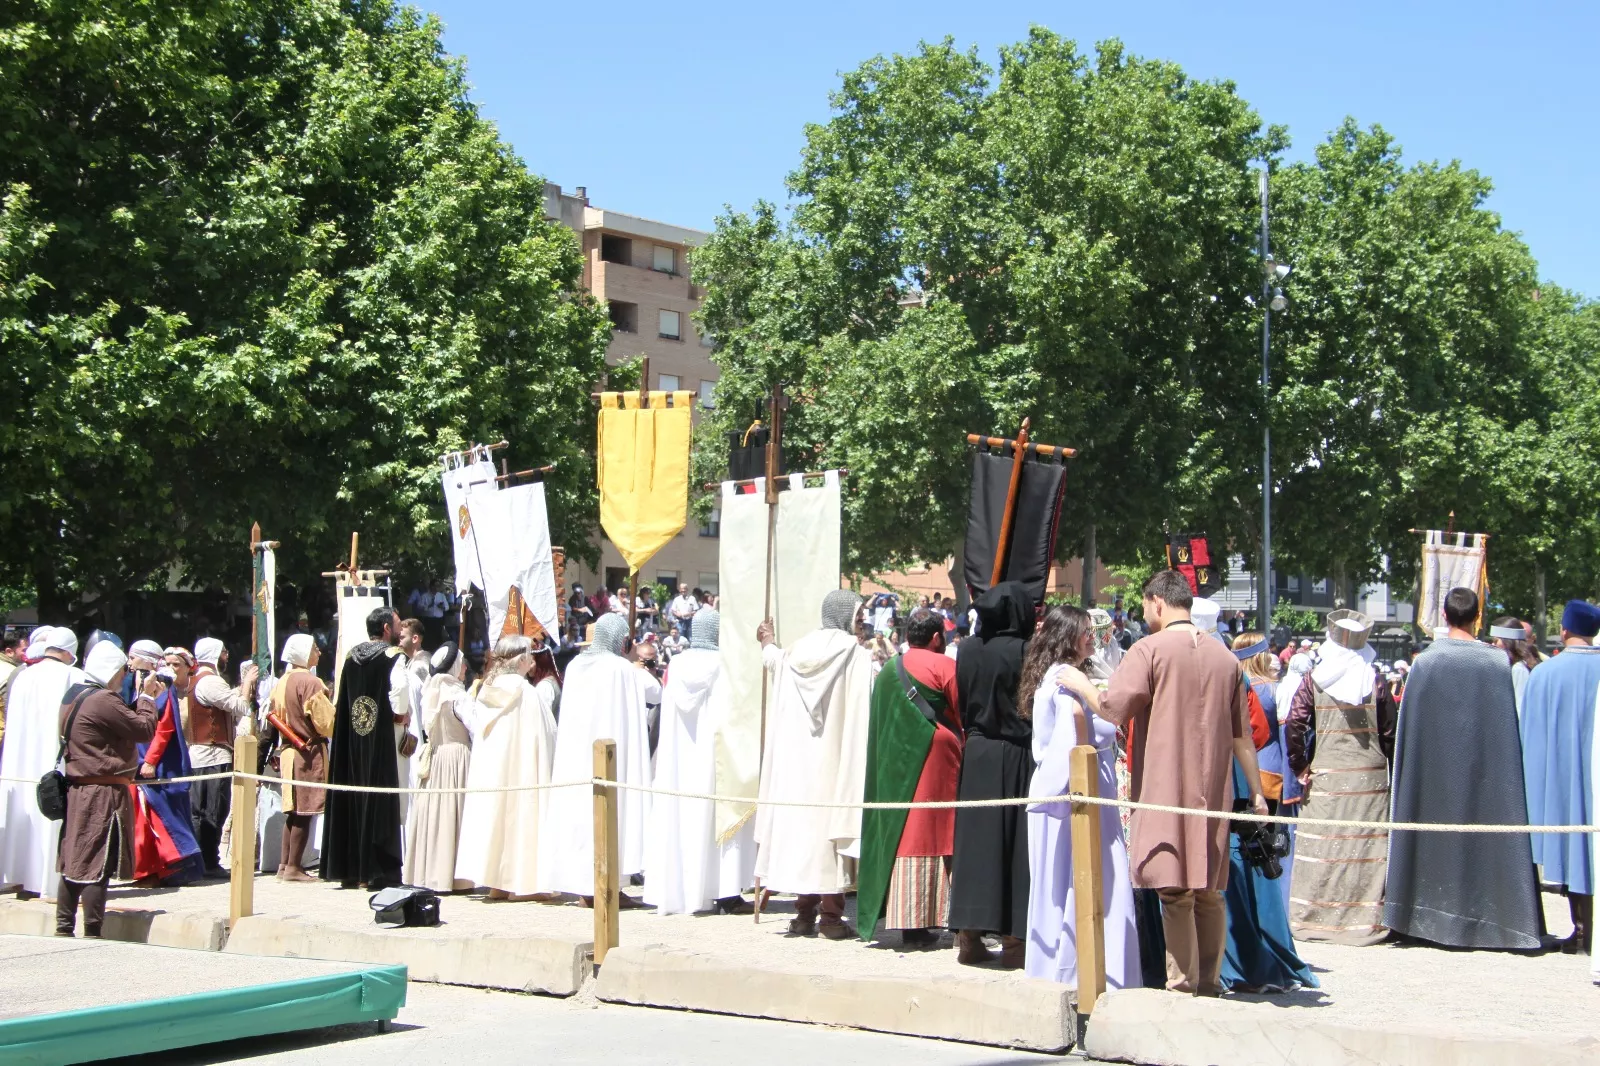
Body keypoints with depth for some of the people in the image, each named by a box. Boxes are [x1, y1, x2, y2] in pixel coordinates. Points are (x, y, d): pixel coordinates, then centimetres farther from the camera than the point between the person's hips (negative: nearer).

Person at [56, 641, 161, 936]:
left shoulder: (72, 696, 12)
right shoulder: (103, 701, -18)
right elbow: (145, 730, -13)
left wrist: (143, 699, 16)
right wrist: (147, 697, 1)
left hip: (77, 790, 10)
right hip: (104, 793, -10)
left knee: (73, 861, 13)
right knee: (97, 866, -5)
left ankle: (63, 929, 17)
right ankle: (92, 934, -1)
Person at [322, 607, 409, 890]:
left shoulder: (351, 657, 11)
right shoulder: (393, 656, -6)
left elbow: (340, 701, 11)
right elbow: (400, 691, -22)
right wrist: (401, 714, -4)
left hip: (350, 739, 6)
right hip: (381, 739, -6)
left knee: (351, 801, 11)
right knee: (380, 803, -3)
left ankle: (348, 869, 15)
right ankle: (379, 871, -4)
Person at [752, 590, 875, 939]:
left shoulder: (797, 651, 6)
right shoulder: (856, 654, -10)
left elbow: (773, 659, 29)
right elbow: (876, 696, -5)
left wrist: (767, 641, 48)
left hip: (798, 754, 5)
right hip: (836, 756, -5)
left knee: (803, 820, 9)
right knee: (832, 819, -1)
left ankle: (805, 912, 12)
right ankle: (831, 915, -2)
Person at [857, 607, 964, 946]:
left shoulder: (887, 671, 11)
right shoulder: (944, 666, -7)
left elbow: (879, 723, 15)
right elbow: (965, 717, -5)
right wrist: (963, 744, 11)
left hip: (893, 763, 6)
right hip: (934, 758, -5)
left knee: (902, 834, 7)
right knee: (930, 832, -2)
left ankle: (900, 916, 7)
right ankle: (920, 921, -4)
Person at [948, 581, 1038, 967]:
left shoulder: (967, 649, 2)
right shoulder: (1024, 651, -13)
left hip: (976, 753, 4)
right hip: (1017, 756, -4)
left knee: (976, 839, 9)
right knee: (1015, 845, 2)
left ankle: (969, 937, 9)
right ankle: (1013, 941, 4)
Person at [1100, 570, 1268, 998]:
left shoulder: (1150, 649, -6)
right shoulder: (1224, 655, 11)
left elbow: (1114, 708, -16)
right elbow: (1242, 734, 15)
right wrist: (1256, 790, 21)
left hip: (1165, 787, -5)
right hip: (1213, 791, 5)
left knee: (1175, 890, -3)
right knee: (1209, 891, 11)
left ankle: (1183, 982, -3)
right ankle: (1210, 980, 15)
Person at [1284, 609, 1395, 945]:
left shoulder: (1314, 679, -1)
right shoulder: (1376, 681, 1)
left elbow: (1294, 724, -9)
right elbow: (1390, 732, 2)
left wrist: (1300, 766, 0)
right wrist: (1393, 774, 11)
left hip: (1326, 777, 0)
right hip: (1370, 776, 1)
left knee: (1320, 847, 3)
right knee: (1368, 848, 3)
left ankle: (1311, 919, 7)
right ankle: (1366, 921, 5)